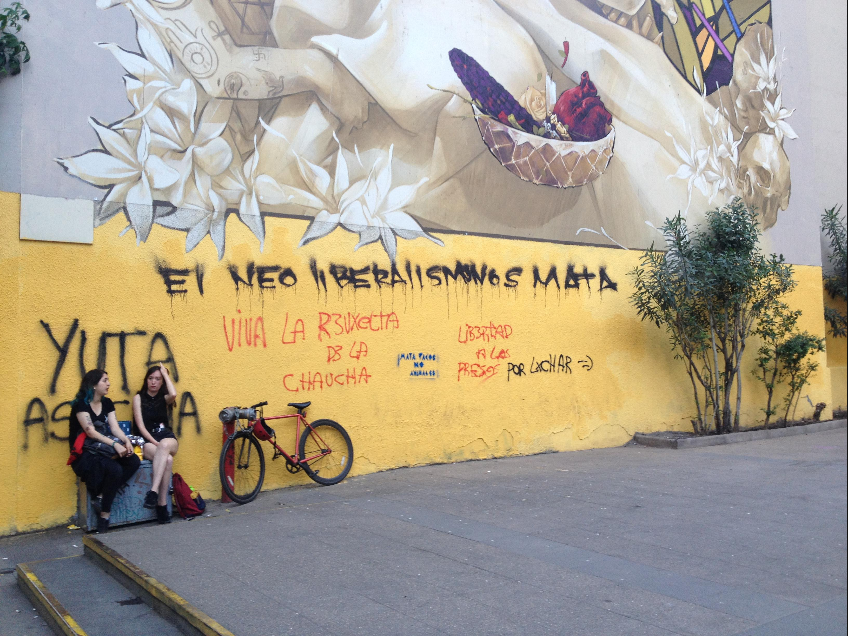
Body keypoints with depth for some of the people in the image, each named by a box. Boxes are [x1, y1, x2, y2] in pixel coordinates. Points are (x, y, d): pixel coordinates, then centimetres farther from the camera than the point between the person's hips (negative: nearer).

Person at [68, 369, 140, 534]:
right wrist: (115, 444, -29)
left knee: (134, 461, -19)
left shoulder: (107, 403, 11)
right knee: (115, 470, -31)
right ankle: (105, 513, -15)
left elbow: (115, 427, 3)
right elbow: (91, 432, -19)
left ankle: (104, 494, -11)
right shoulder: (81, 404, -9)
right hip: (86, 453, -7)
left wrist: (126, 441, -18)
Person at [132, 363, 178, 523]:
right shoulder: (139, 398, 9)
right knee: (167, 459, -34)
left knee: (164, 446, -38)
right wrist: (155, 443, -16)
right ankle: (162, 504, -36)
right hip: (147, 441, -1)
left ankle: (154, 491, -44)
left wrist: (165, 373, 0)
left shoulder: (164, 399, 15)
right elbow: (141, 426, -2)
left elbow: (173, 394, -14)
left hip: (167, 438, 2)